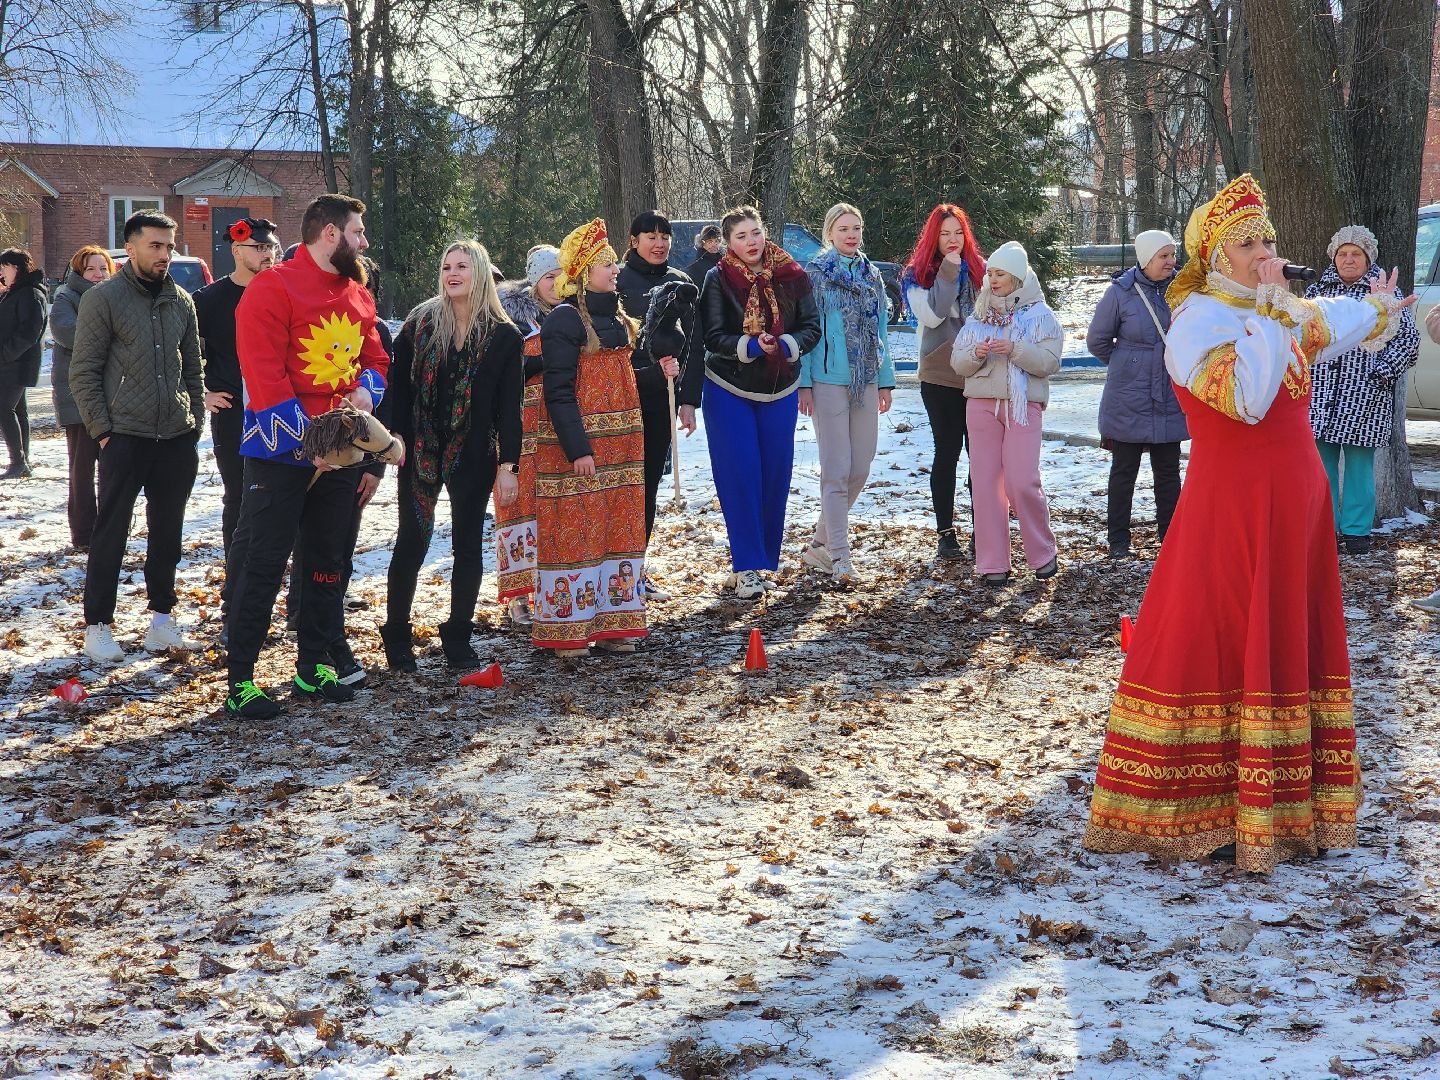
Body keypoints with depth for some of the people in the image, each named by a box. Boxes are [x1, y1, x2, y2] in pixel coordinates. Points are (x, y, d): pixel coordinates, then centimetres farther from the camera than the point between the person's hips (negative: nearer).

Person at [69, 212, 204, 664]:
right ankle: (97, 626, 8)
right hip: (125, 438, -5)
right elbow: (83, 372, -6)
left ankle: (161, 618, 21)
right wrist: (102, 429, -10)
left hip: (177, 439, 5)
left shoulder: (181, 301, 10)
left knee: (167, 533, 11)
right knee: (111, 534, 0)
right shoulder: (103, 298, -6)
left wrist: (196, 419, 8)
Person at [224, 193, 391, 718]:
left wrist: (365, 389, -4)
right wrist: (308, 440, -20)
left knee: (327, 561, 14)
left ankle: (312, 668, 26)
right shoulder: (274, 287, -12)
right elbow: (264, 373, -18)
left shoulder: (358, 294, 11)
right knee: (264, 564, -5)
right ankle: (240, 680, 1)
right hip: (282, 452, -7)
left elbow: (374, 356, 20)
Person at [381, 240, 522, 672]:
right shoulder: (420, 322, 1)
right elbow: (398, 383, 2)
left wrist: (508, 465, -6)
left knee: (469, 546, 4)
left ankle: (458, 637, 16)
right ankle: (396, 636, 14)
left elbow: (509, 406, -1)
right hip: (420, 452, 0)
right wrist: (395, 437, -8)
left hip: (473, 457, 0)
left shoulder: (503, 336, -1)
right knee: (412, 542, 4)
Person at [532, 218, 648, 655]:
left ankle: (612, 623, 16)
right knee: (574, 530, -3)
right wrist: (577, 450, -21)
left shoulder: (614, 315, 14)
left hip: (619, 444, 8)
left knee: (618, 530, 9)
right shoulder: (564, 320, -12)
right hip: (577, 442, -8)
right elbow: (559, 392, -17)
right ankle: (566, 631, 4)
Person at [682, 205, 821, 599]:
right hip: (728, 390, -3)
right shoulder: (717, 280, -8)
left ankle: (764, 560, 17)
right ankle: (746, 568, -3)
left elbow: (812, 328, 0)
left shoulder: (793, 277, -2)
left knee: (775, 475, 5)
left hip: (780, 391, 3)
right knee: (740, 477, -6)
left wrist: (785, 345, -18)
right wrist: (750, 345, -25)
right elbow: (712, 337, -11)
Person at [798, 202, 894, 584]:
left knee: (860, 469, 7)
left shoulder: (872, 276, 14)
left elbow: (880, 331, 17)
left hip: (866, 382, 6)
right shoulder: (815, 274, -1)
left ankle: (820, 544, 21)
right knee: (837, 470, -8)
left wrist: (886, 380, 12)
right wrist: (804, 383, -9)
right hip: (829, 380, -6)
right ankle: (840, 558, -8)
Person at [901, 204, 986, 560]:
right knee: (947, 453, 4)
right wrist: (949, 271, -16)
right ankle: (945, 533, 11)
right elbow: (932, 315, -16)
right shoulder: (918, 275, 1)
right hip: (941, 378, -2)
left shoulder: (980, 270, 8)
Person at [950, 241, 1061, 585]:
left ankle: (1042, 553, 8)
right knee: (985, 482, 1)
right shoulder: (979, 316, 14)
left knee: (1022, 482, -11)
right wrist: (976, 354, -10)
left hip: (1023, 405, -4)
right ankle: (992, 563, 6)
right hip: (981, 404, 4)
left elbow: (1049, 362, -7)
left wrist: (1014, 349, -20)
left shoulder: (1039, 314, 3)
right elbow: (957, 361, 10)